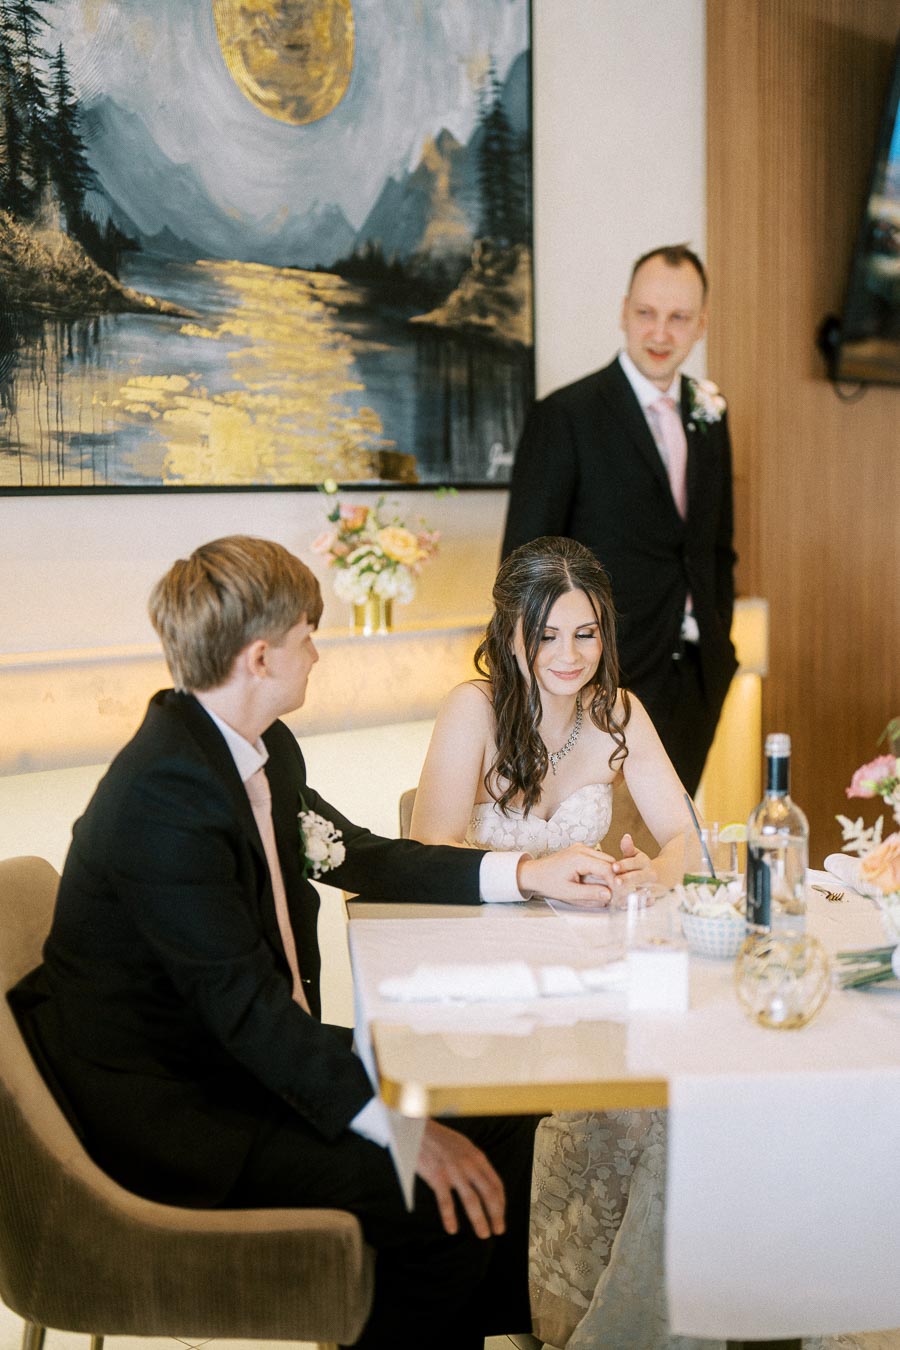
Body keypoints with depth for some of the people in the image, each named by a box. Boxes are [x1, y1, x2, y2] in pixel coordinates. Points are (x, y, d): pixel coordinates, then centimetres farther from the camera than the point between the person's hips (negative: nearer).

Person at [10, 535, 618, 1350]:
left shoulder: (268, 751, 4)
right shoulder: (164, 794, -25)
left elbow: (358, 855, 19)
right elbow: (242, 1002, -28)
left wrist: (523, 874, 13)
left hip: (260, 1054, 10)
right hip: (168, 1108, -10)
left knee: (498, 1114, 7)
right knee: (446, 1204, -20)